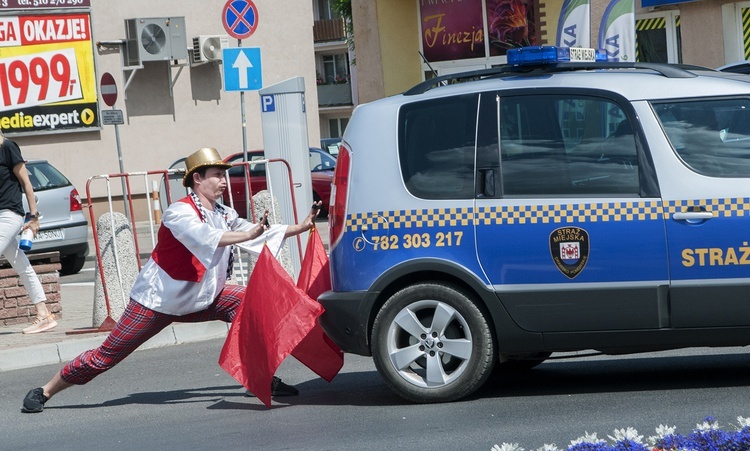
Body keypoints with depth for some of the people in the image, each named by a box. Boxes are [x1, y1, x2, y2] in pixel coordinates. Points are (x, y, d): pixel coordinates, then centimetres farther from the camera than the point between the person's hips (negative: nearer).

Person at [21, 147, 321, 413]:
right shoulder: (180, 213, -21)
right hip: (158, 301, -7)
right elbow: (207, 239, -39)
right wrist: (248, 235, -46)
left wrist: (299, 228, -8)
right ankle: (44, 392, 9)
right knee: (106, 356, -6)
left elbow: (260, 234, 1)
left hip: (201, 299, 7)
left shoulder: (225, 215, 4)